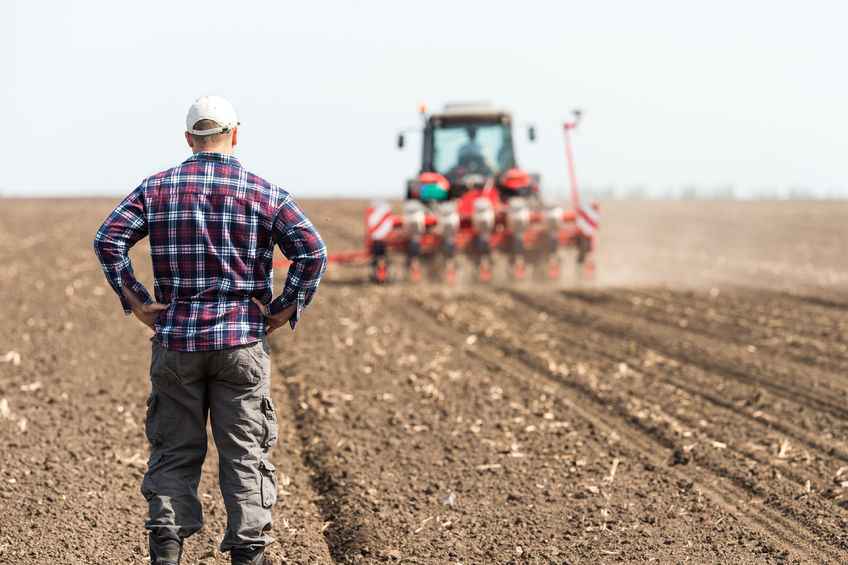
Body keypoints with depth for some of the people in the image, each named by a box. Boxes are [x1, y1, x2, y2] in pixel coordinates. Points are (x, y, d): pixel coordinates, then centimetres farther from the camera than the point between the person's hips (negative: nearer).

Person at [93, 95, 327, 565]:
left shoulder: (157, 188, 4)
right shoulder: (263, 192, 0)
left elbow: (108, 239, -5)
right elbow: (312, 251, -10)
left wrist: (135, 301, -1)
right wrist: (285, 310, -3)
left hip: (176, 339, 1)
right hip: (242, 341, -1)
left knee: (174, 451, 9)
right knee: (245, 454, 5)